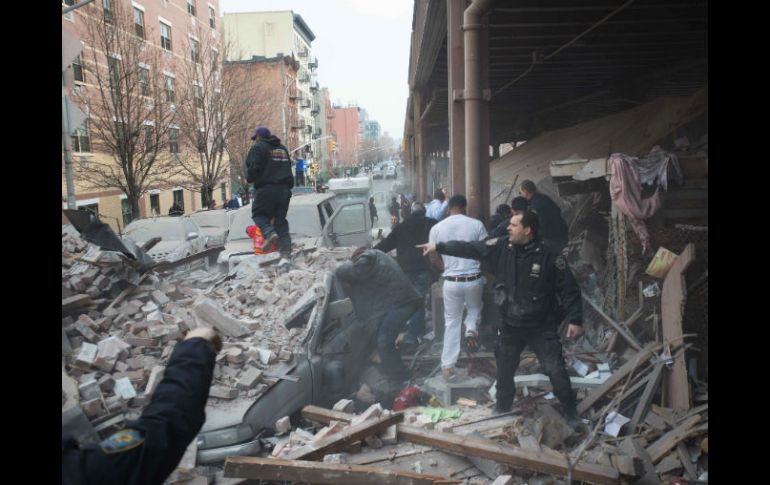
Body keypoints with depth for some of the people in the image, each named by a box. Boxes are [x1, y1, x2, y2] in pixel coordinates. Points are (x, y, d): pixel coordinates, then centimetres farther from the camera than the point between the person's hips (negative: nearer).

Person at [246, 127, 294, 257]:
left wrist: (249, 179, 5)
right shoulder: (283, 148, 21)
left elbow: (253, 167, -12)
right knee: (280, 219, 9)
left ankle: (269, 233, -21)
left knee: (258, 214, 7)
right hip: (284, 189, 6)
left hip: (266, 189, -6)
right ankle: (286, 249, 2)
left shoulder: (257, 147, -3)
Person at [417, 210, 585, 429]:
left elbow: (569, 289, -11)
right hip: (510, 326, 4)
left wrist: (575, 320, -16)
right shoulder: (502, 248, -5)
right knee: (504, 371, 18)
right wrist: (439, 246, -4)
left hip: (542, 327, -4)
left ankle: (572, 415, 20)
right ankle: (501, 410, 41)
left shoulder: (549, 256, -15)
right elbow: (470, 249, -3)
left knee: (556, 371, -1)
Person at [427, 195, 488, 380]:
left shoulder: (437, 228, -2)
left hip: (451, 281, 1)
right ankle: (471, 329, -1)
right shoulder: (476, 224, -6)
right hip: (474, 279, -1)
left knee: (451, 322, 12)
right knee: (474, 309, 29)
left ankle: (448, 365, 10)